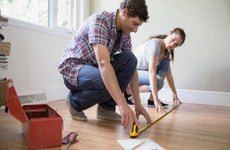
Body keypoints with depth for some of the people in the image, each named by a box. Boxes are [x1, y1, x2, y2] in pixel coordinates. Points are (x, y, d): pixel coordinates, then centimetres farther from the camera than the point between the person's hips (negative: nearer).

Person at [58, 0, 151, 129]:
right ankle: (75, 102, -3)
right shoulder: (99, 20, -25)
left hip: (95, 68, 7)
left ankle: (107, 108, -5)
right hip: (73, 68, -7)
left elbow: (132, 66, 0)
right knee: (108, 84, -35)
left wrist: (138, 104, -5)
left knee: (130, 59, -14)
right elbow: (103, 63, -37)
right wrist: (122, 104, -43)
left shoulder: (125, 34, -2)